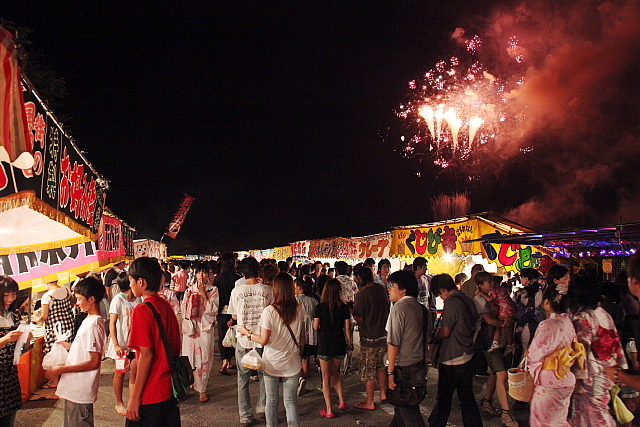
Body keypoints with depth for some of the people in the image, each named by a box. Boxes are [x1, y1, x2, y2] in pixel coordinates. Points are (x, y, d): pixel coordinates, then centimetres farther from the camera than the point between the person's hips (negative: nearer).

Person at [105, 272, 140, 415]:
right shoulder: (118, 300, -13)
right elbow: (112, 324, -15)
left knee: (134, 373, 7)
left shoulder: (137, 300, 2)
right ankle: (119, 403, 26)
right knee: (120, 373, 10)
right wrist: (116, 345, -21)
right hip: (121, 343, -4)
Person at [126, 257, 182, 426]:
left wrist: (135, 396, -14)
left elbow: (146, 354, -19)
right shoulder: (166, 306, 6)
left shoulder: (142, 310, -16)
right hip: (170, 389, 7)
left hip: (149, 395, -7)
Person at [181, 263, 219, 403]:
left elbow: (213, 310, -8)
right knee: (188, 358, 4)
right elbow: (183, 310, 10)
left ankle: (202, 390, 12)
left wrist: (204, 294, -12)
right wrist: (187, 299, -7)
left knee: (204, 359, 1)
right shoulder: (189, 290, 9)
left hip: (205, 328, -2)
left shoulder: (213, 290, 3)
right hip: (190, 327, 2)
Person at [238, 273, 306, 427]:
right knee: (291, 401, 12)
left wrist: (247, 333, 1)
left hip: (272, 363, -2)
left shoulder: (269, 311, -18)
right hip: (292, 363, 2)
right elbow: (302, 338, 3)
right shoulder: (299, 309, -6)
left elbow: (264, 340, -15)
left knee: (271, 401, 14)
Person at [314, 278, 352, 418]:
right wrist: (350, 343, 10)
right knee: (335, 373, 24)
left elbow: (316, 327, -7)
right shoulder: (344, 307, -5)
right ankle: (342, 401, 20)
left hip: (324, 345, -3)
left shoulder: (320, 307, -11)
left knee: (326, 377, 9)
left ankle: (329, 410, 10)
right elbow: (347, 329, -2)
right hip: (339, 345, 3)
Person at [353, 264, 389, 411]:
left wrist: (351, 311, 1)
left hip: (369, 337, -7)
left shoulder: (362, 294, -20)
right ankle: (383, 394, 33)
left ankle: (370, 402, 15)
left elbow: (359, 318, -17)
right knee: (379, 366, 24)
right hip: (384, 334, 7)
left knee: (368, 371, 5)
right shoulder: (382, 288, 2)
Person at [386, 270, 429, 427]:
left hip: (403, 366, -8)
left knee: (409, 412, 3)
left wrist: (391, 371, -16)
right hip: (420, 363, 8)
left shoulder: (399, 308, -16)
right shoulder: (421, 308, 6)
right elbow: (428, 335, 15)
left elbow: (393, 343, -19)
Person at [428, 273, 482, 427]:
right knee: (467, 396, 16)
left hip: (453, 358, -8)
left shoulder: (451, 302, -19)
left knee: (444, 397, 7)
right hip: (468, 355, 8)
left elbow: (445, 332, -18)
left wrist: (434, 335, 2)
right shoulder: (468, 300, 6)